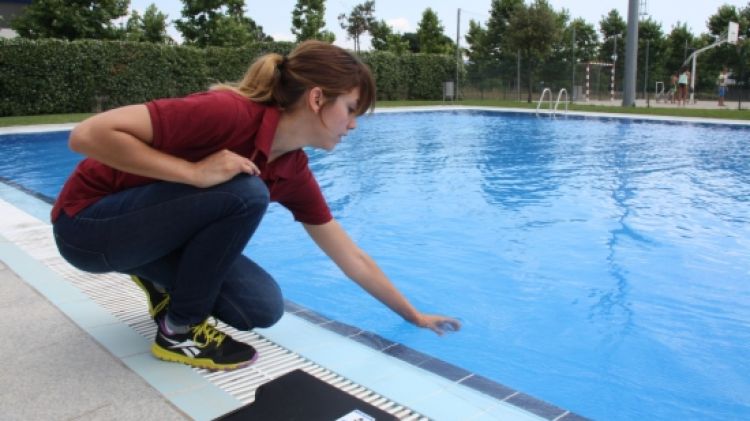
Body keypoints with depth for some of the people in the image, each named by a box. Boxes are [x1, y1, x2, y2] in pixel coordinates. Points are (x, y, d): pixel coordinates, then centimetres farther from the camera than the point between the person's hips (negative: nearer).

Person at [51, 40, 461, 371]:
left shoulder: (294, 172, -5)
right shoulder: (230, 112, -29)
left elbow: (353, 260, 2)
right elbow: (88, 135, -30)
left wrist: (415, 316, 9)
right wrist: (195, 173, -33)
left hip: (158, 234, 7)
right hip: (89, 221, -6)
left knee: (262, 309, -9)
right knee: (244, 193, -29)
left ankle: (164, 282, 15)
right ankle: (180, 330, -10)